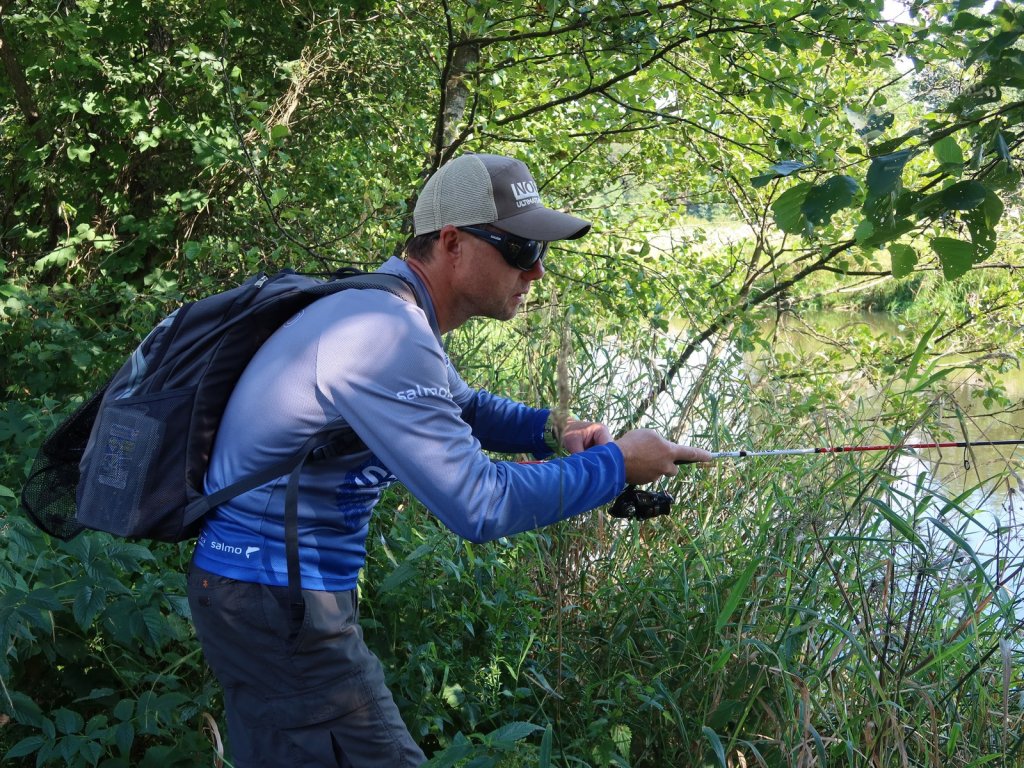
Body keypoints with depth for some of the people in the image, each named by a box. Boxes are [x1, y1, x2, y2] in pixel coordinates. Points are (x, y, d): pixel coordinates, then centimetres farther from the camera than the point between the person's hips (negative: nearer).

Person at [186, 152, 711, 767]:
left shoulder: (397, 316, 8)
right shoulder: (385, 335, -24)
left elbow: (461, 405, 26)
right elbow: (478, 505, -27)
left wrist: (553, 430, 8)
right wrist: (616, 465, -15)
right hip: (277, 604, -10)